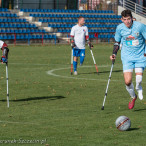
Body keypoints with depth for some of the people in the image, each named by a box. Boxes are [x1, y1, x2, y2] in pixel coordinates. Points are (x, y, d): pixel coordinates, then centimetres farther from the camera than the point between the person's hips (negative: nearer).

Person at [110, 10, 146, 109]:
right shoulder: (120, 28, -3)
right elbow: (117, 42, 13)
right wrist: (114, 54, 2)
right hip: (127, 57, 2)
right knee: (128, 81, -11)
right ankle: (133, 97, 20)